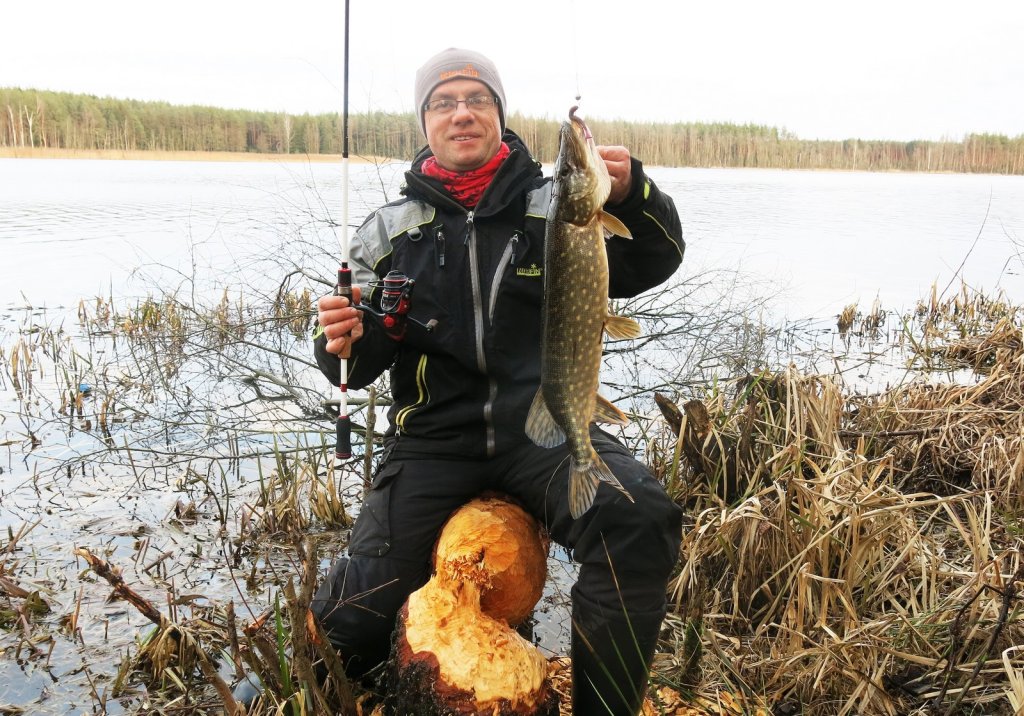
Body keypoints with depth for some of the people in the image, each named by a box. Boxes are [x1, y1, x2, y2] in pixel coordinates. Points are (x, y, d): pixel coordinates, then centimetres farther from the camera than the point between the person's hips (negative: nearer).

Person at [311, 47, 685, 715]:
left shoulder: (558, 204, 7)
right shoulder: (391, 229, 10)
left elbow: (650, 264, -4)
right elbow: (363, 364, 8)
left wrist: (631, 195, -25)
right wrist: (346, 342, -16)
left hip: (547, 427, -1)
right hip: (434, 440, 1)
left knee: (640, 521, -31)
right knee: (351, 622, -10)